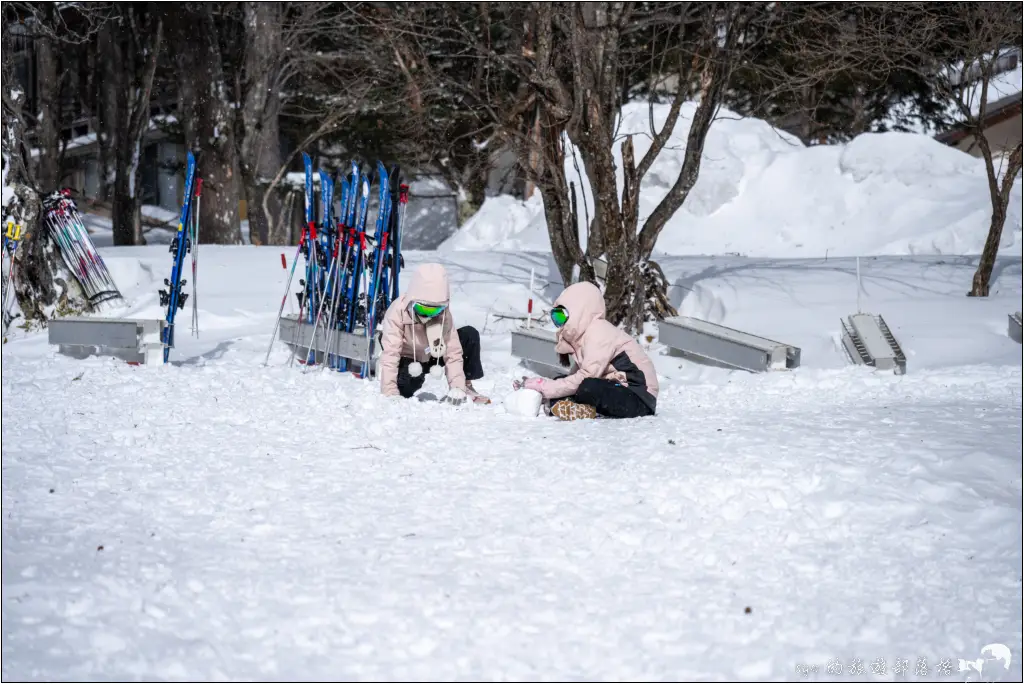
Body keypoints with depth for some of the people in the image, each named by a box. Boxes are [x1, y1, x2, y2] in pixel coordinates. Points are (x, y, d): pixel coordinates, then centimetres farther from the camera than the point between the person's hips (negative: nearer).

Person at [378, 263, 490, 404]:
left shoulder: (443, 313, -19)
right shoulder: (397, 312, -30)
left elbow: (453, 352, -20)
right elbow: (390, 355, -35)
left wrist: (457, 387, -31)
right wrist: (390, 395, -41)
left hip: (433, 354, 4)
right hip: (408, 360, -4)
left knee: (470, 334, -16)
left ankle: (466, 386, -2)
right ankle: (404, 395, -2)